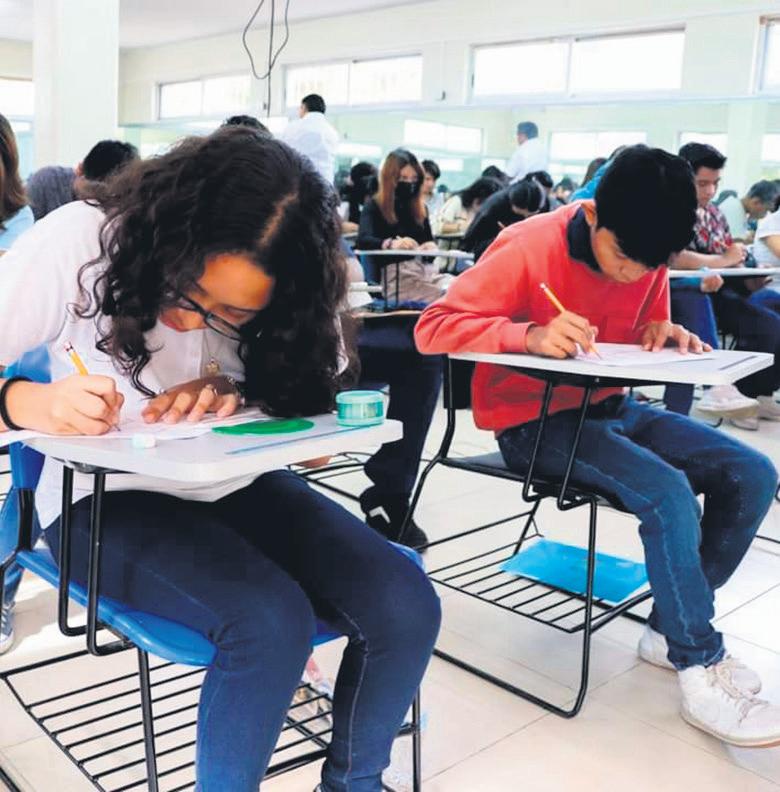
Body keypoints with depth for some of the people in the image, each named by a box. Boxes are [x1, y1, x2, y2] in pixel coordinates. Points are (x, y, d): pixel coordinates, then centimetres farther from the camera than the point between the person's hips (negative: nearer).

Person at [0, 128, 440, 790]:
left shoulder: (281, 302, -10)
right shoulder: (79, 242, -17)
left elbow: (301, 397, 6)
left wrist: (232, 392, -17)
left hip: (236, 483, 4)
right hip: (110, 495, -3)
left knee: (407, 607, -16)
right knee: (273, 621, -30)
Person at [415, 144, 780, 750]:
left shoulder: (645, 255, 2)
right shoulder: (528, 249, -18)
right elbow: (432, 329, -22)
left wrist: (664, 334, -7)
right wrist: (532, 335, -36)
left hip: (611, 406, 7)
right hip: (534, 420, -7)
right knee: (669, 492, -29)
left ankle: (671, 630, 5)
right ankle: (702, 671, -11)